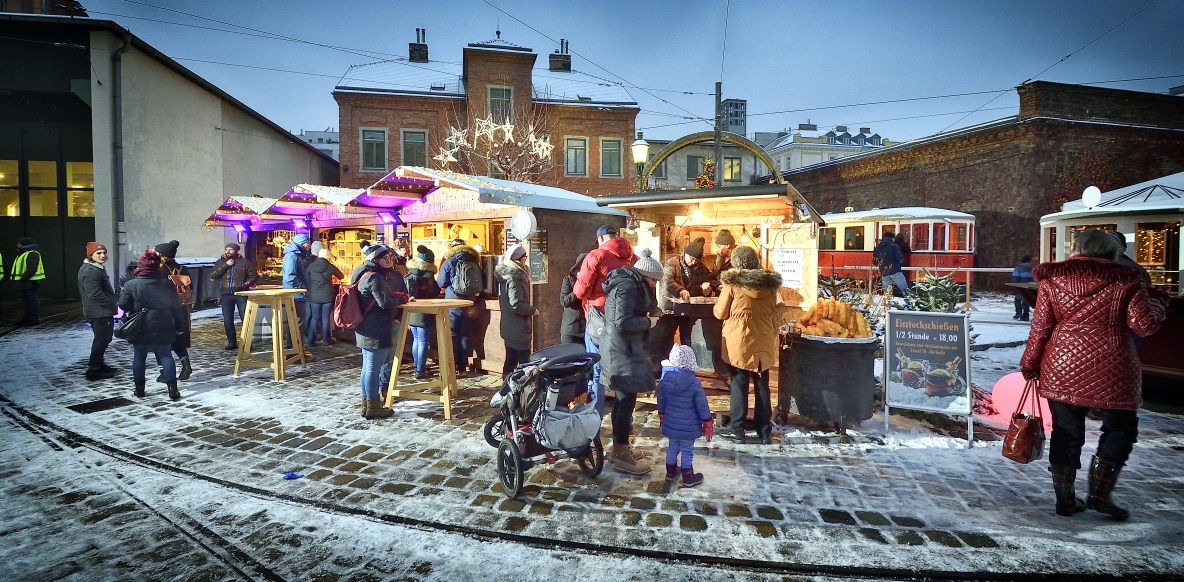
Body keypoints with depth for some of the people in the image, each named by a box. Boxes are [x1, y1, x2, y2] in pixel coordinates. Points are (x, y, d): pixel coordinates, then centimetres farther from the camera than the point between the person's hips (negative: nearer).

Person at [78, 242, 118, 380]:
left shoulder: (97, 269, 15)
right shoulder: (91, 271, -18)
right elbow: (95, 293, -25)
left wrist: (113, 302, 12)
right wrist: (112, 305, -18)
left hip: (101, 312, 11)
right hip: (100, 312, -11)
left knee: (101, 339, 19)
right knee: (102, 339, -6)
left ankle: (98, 364, 29)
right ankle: (93, 369, -2)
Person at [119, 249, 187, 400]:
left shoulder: (131, 285, -9)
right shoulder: (167, 284, -3)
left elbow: (123, 305, -6)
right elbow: (177, 307, 1)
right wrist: (180, 325, 10)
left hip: (139, 330, -1)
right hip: (163, 329, 1)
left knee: (139, 357, 12)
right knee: (166, 356, 4)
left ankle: (139, 388, 19)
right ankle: (172, 388, -4)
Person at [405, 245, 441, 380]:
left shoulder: (409, 274, 4)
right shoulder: (428, 275, -13)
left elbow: (405, 292, 8)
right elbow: (435, 293, -8)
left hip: (411, 313, 6)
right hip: (424, 314, -6)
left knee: (416, 340, 17)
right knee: (423, 342, 0)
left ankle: (418, 367, 26)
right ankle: (420, 371, 2)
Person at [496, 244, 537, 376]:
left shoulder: (506, 274, 10)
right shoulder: (515, 277, -19)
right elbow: (516, 305, -24)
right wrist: (532, 310, -11)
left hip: (509, 327, 9)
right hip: (518, 328, -9)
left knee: (511, 359, 16)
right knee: (524, 360, -3)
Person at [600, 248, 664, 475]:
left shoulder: (633, 284, 14)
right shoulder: (627, 287, -18)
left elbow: (649, 309, 17)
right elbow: (623, 323, -25)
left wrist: (650, 288, 5)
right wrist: (648, 322, -13)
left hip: (624, 348, 11)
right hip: (622, 350, -11)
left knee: (622, 399, 16)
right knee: (627, 401, -6)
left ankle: (619, 448, 26)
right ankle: (621, 456, 2)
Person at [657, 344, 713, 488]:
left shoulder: (664, 380, -10)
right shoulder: (695, 384, -22)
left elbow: (661, 402, 3)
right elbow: (702, 406, -14)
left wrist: (662, 418, 19)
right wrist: (707, 424, 0)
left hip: (671, 424, 4)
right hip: (689, 426, -4)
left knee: (672, 448, 22)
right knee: (687, 451, 12)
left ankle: (670, 472, 38)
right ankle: (688, 477, 27)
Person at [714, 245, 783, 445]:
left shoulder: (732, 283, -10)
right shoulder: (771, 283, 2)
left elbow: (720, 313, -3)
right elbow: (776, 311, 10)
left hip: (739, 342, -4)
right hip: (763, 343, 4)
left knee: (739, 385, 5)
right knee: (762, 386, 11)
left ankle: (736, 429, 10)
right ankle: (765, 432, 19)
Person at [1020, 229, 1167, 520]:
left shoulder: (1052, 281, 1)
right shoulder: (1125, 281, -2)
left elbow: (1040, 327, 1)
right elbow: (1145, 324, -5)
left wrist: (1030, 364, 9)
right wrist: (1156, 301, 15)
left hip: (1063, 369, 2)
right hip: (1111, 372, -2)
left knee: (1066, 432, 11)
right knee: (1119, 429, 17)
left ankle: (1065, 499, 18)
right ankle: (1100, 494, 14)